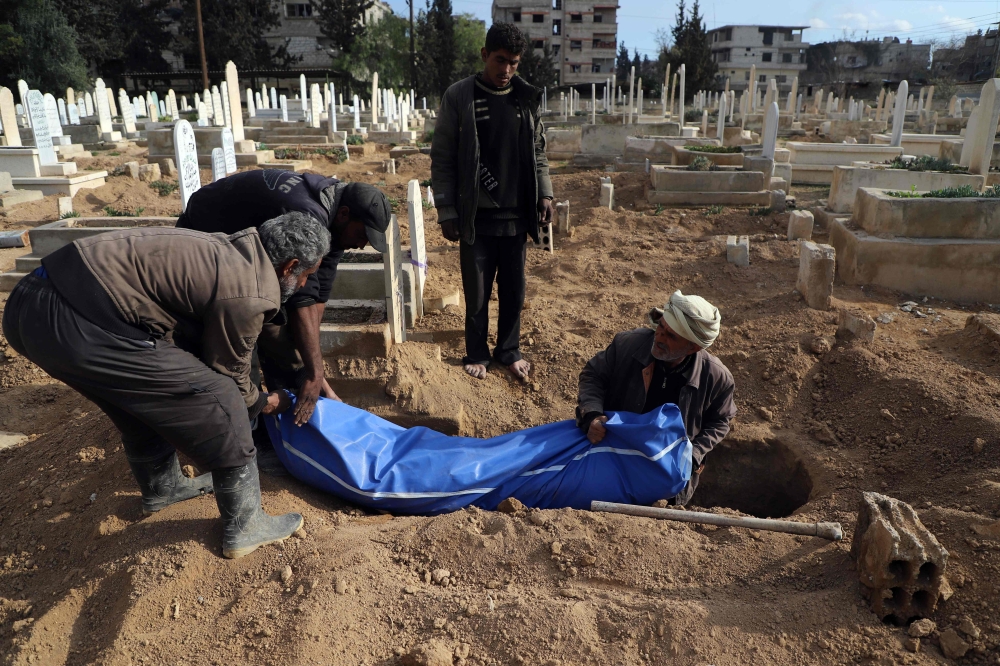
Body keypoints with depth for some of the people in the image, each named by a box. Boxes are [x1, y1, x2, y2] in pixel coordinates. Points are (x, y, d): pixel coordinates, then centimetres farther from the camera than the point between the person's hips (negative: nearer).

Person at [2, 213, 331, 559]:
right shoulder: (250, 295, -11)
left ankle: (162, 488, 50)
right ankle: (244, 526, 15)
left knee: (147, 399, 29)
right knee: (217, 403, 0)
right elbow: (227, 374, 6)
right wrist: (261, 403, 26)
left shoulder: (226, 250, 18)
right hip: (80, 326, -10)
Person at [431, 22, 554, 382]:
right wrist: (447, 212, -8)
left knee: (514, 291, 11)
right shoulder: (458, 96, -5)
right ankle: (477, 354, 25)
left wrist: (545, 194, 4)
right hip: (477, 217, -3)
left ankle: (509, 350, 29)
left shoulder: (527, 97, 5)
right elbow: (442, 158, -5)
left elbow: (538, 151, 14)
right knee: (477, 293, 7)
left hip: (517, 216, 3)